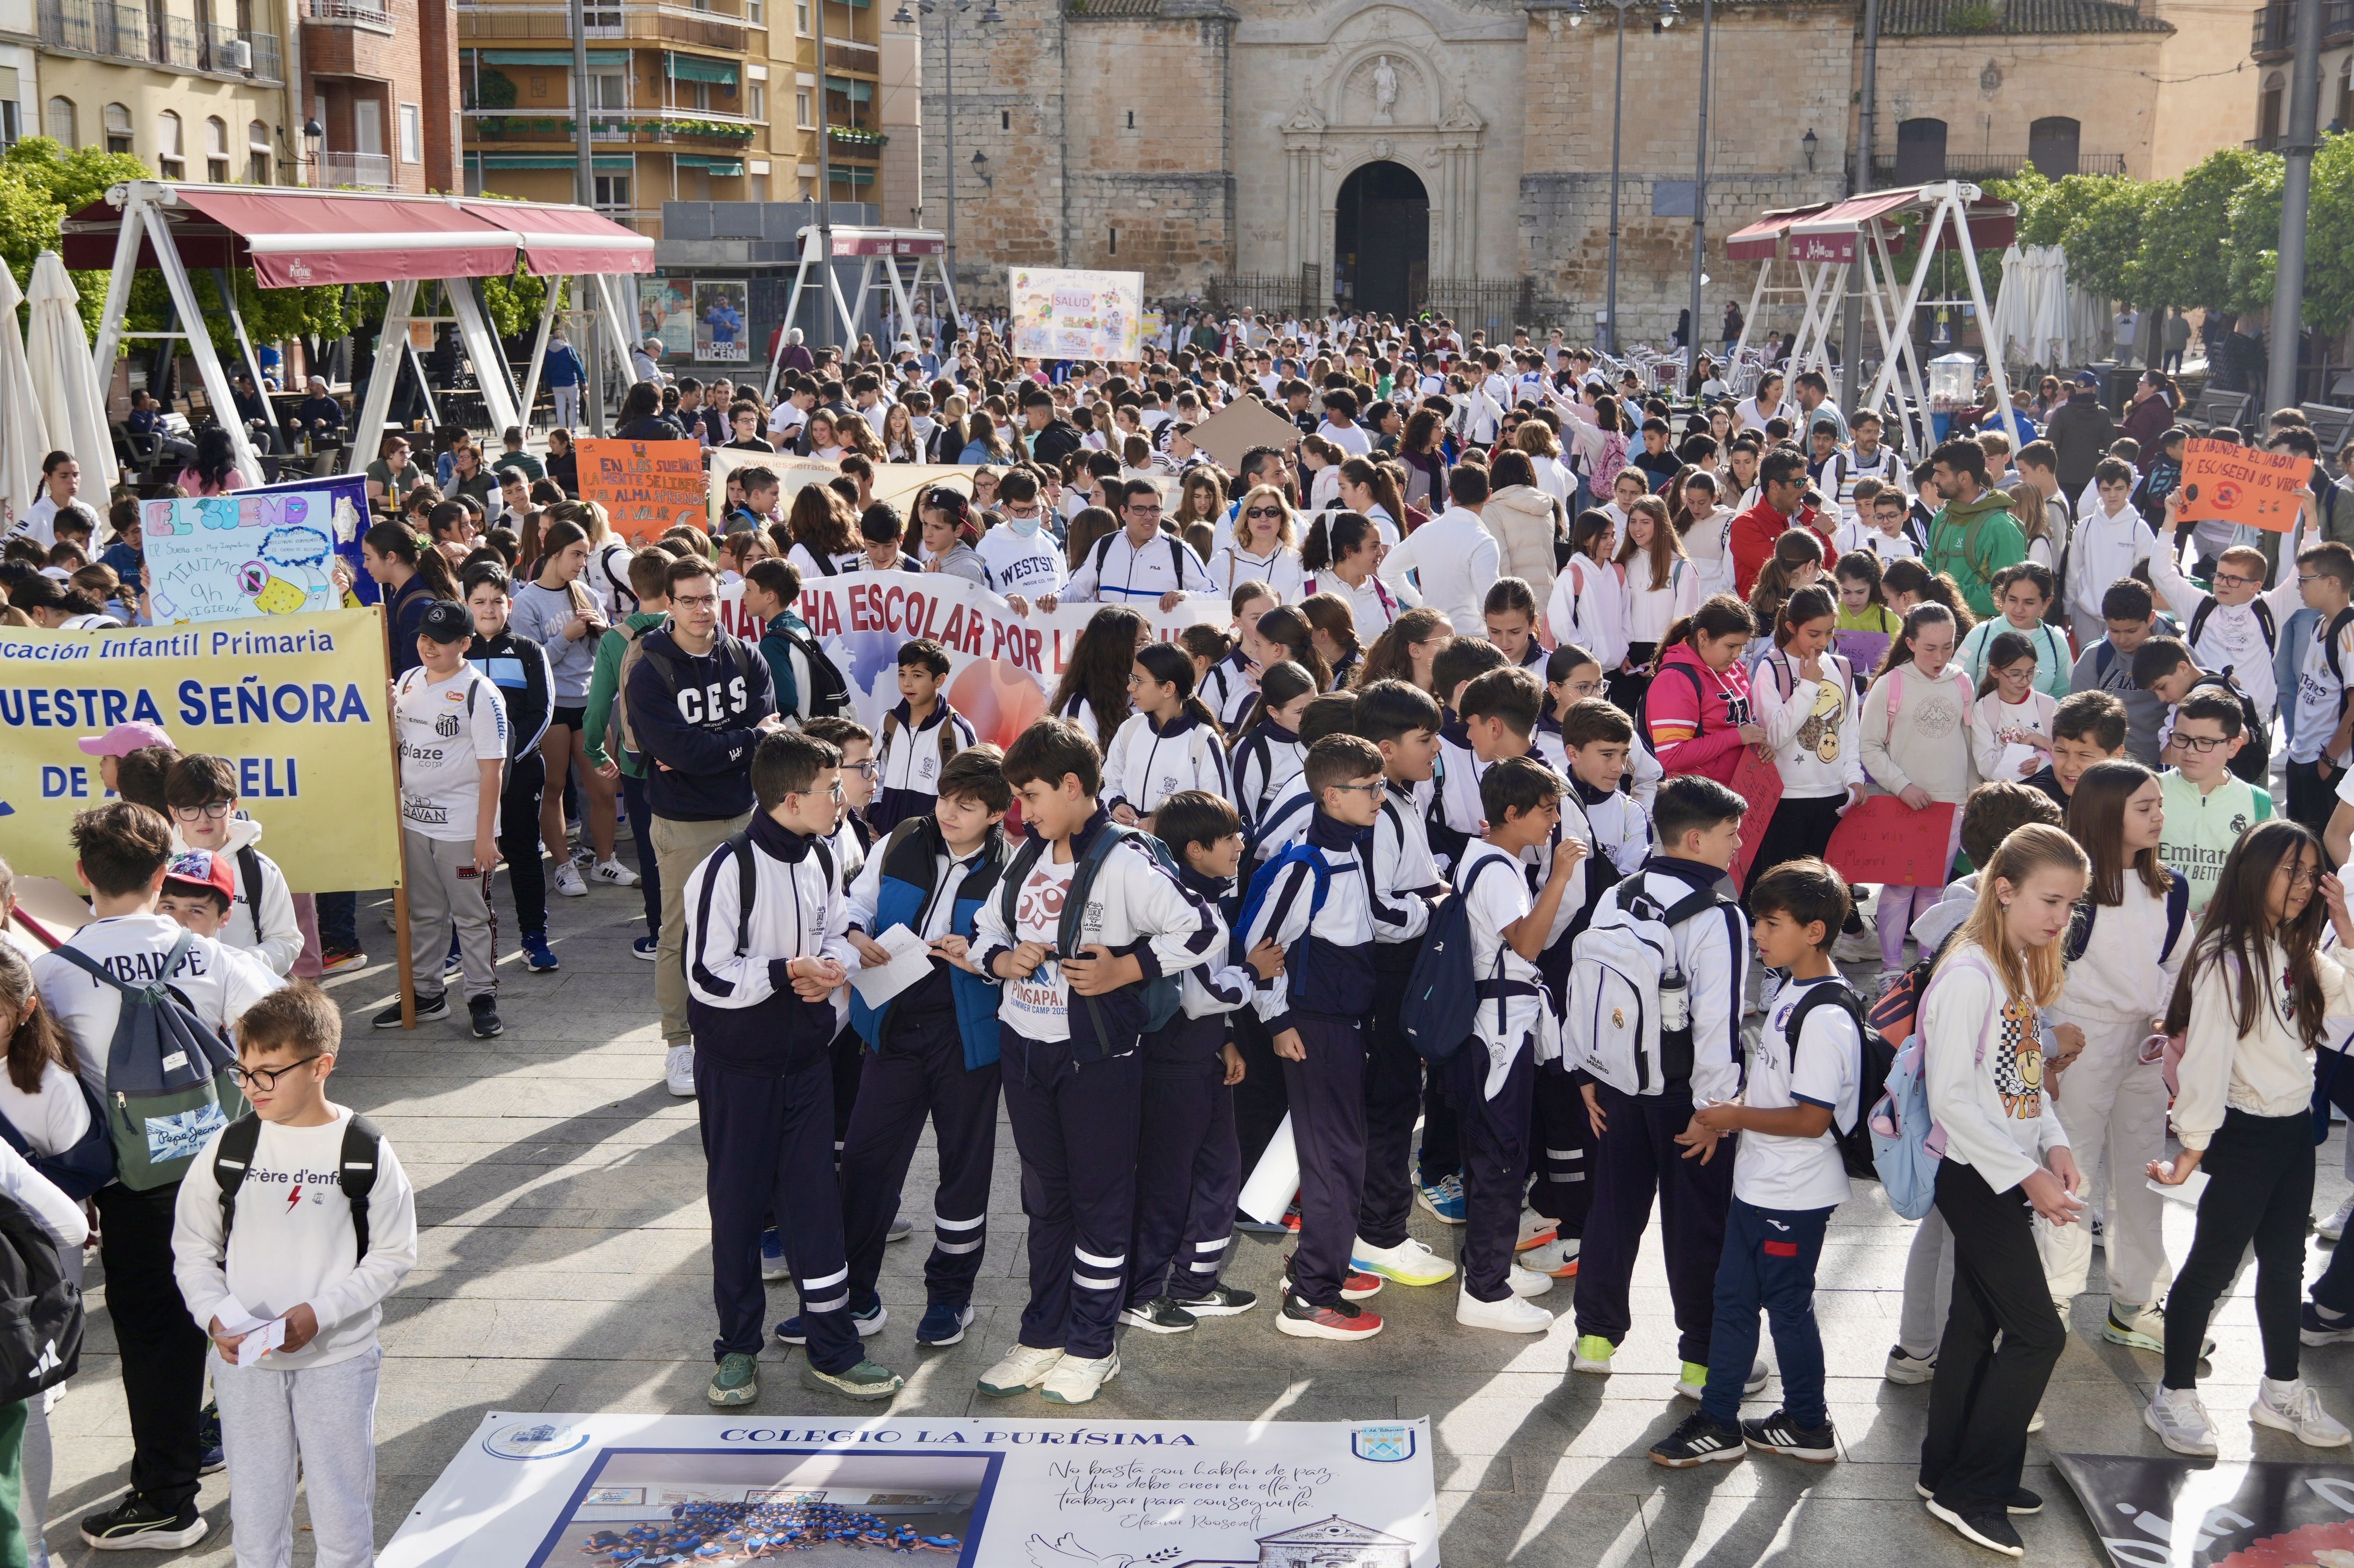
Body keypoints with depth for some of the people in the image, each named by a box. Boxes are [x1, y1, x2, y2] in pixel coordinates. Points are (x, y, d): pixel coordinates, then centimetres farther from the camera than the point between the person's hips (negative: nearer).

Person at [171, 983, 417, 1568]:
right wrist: (216, 1316, -12)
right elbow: (192, 1250, 5)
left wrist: (319, 1312, -17)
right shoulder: (227, 1148, -3)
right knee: (255, 1507, 11)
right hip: (243, 1359, 2)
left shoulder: (366, 1151, -9)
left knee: (342, 1509, 8)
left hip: (338, 1358, -2)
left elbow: (393, 1256, -6)